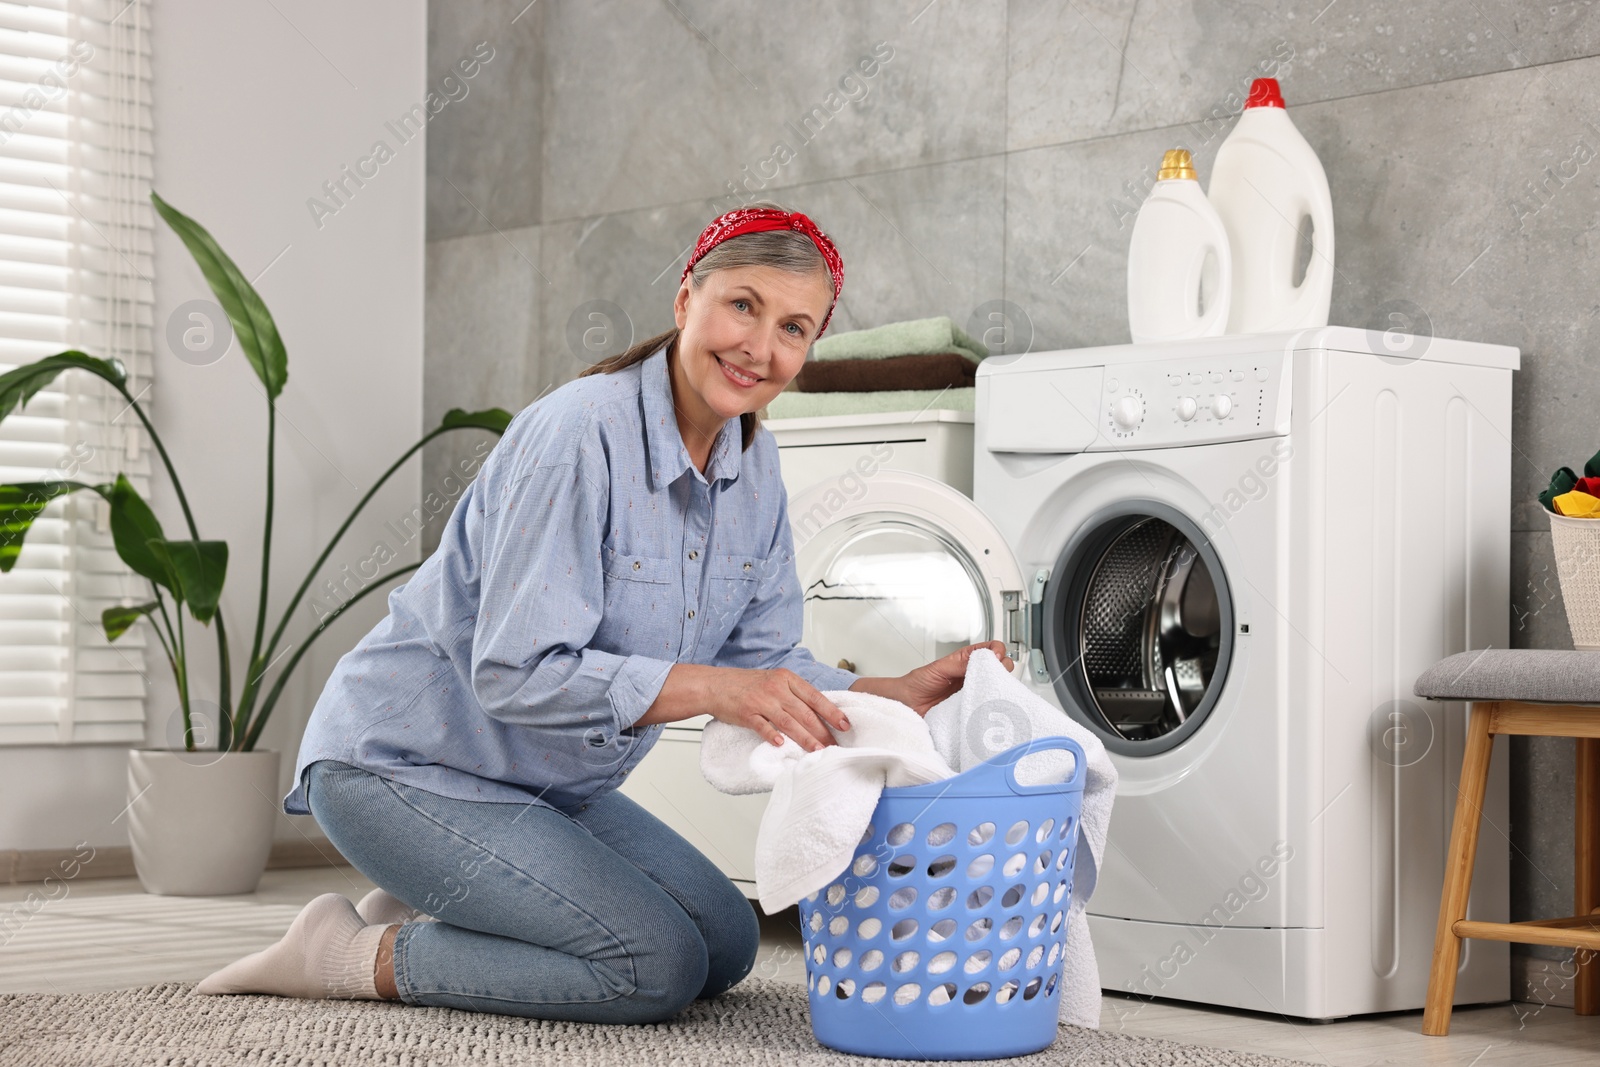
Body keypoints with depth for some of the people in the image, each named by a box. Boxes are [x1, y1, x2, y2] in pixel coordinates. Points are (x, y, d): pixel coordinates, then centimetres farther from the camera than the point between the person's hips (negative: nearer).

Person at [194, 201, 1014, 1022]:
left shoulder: (754, 465, 0)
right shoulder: (580, 435, -26)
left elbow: (762, 663, 2)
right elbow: (518, 673, -30)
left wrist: (898, 694, -15)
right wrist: (714, 687, -39)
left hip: (546, 786, 9)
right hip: (402, 765, -9)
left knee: (726, 945, 11)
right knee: (657, 966, -18)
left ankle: (423, 916, 14)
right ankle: (353, 953, -5)